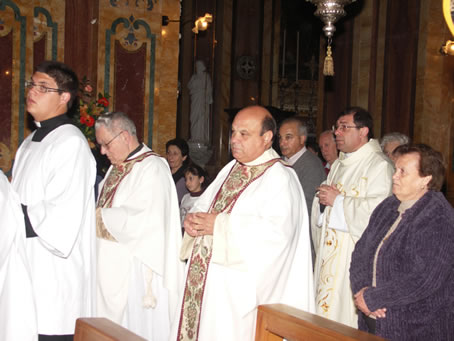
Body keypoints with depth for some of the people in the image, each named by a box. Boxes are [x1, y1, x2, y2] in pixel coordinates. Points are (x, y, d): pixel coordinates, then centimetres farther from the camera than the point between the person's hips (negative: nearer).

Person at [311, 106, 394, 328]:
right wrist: (323, 199, 1)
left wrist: (338, 200, -16)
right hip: (329, 248, 8)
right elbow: (321, 213, 26)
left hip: (355, 251, -8)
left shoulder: (378, 165, -11)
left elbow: (378, 210, -24)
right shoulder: (339, 164, 18)